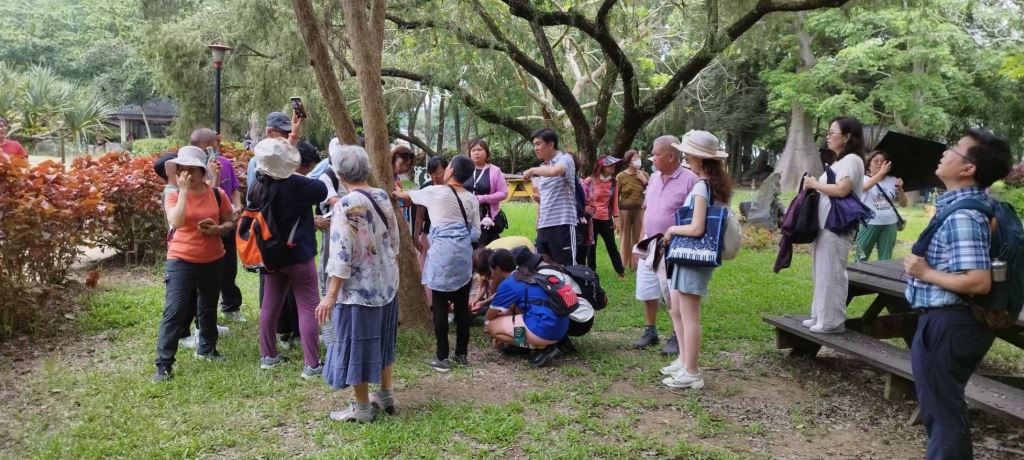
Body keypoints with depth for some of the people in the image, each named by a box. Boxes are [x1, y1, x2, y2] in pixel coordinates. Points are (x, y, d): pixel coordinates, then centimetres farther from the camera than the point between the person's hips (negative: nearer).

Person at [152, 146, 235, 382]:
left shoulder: (217, 194, -2)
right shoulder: (174, 195, -7)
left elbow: (230, 223, 8)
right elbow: (176, 222, -25)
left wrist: (217, 228, -14)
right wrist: (183, 190, -22)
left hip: (212, 261, 3)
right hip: (181, 260, -3)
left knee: (209, 308, 19)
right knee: (174, 312, -8)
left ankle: (207, 348, 40)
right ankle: (164, 364, -2)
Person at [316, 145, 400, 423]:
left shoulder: (346, 206, -19)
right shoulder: (383, 197, 2)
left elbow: (341, 257, -21)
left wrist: (331, 296, -16)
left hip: (358, 289, -7)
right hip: (387, 284, 7)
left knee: (356, 347, 6)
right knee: (382, 342, 20)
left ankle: (362, 408, 18)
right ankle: (385, 397, 33)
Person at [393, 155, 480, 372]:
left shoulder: (436, 192, -4)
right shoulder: (471, 199, 7)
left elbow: (410, 195, 17)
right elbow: (476, 233, 8)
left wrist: (398, 193, 39)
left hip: (442, 254, -4)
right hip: (464, 254, 5)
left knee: (440, 306, 2)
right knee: (462, 305, 11)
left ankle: (442, 357, 6)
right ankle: (462, 353, 19)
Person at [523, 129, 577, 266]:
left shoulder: (565, 159, -6)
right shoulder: (542, 169, 17)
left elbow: (554, 171, -31)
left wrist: (532, 170, -14)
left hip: (562, 224, -8)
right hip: (544, 226, 8)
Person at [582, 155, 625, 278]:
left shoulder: (613, 182, 4)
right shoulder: (590, 181, -7)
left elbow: (615, 200, 5)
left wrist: (616, 217, 2)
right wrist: (587, 210, -4)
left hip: (606, 218, 2)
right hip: (592, 218, -2)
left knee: (611, 245, 6)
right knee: (591, 246, 7)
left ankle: (620, 270, 13)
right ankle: (591, 271, 17)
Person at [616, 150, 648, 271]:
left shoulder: (644, 175, 6)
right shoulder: (620, 176, -3)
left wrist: (645, 181, -8)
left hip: (640, 209, 2)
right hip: (624, 210, -2)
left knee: (639, 238, 4)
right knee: (625, 238, 4)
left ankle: (637, 264, 14)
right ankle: (622, 265, 12)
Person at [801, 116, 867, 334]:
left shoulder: (852, 159, -9)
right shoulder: (836, 161, 21)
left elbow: (841, 189, -22)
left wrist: (815, 184, -10)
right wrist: (814, 185, 2)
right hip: (824, 225, 10)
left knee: (831, 274, -6)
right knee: (822, 273, 13)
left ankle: (832, 321, 0)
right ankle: (821, 316, 21)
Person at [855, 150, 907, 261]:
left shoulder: (893, 181, 8)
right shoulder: (864, 178, -2)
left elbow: (903, 203, 10)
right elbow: (865, 187, -27)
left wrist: (900, 189, -8)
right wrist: (881, 172, -37)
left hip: (889, 224, 3)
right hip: (869, 223, -3)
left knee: (885, 260, 10)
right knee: (861, 258, 0)